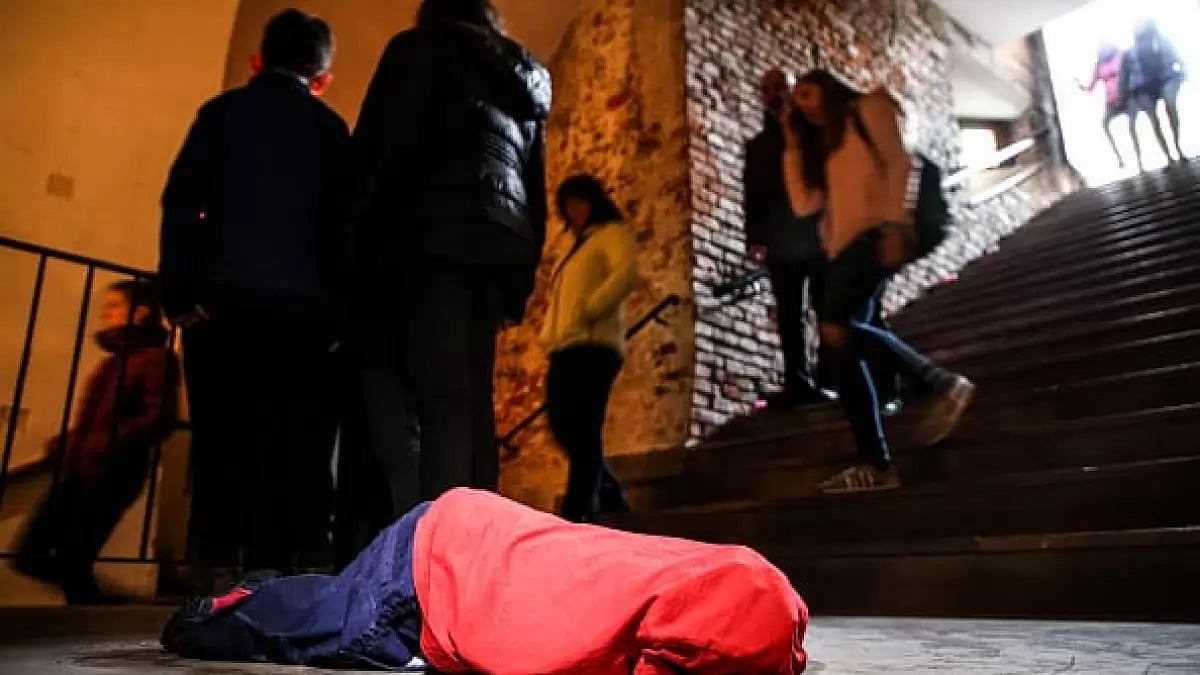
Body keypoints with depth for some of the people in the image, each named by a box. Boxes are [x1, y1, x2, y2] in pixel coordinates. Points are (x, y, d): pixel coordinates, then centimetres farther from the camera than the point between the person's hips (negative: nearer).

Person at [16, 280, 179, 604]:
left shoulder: (156, 357, -7)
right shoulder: (115, 358, 21)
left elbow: (159, 419, -18)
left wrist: (107, 445, -27)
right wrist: (65, 442, 11)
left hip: (110, 475, -9)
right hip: (76, 471, 9)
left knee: (72, 564, -6)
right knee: (31, 556, 10)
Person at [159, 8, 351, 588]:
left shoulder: (225, 110, 11)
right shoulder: (332, 130, 13)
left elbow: (182, 201, 0)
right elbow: (345, 223, 5)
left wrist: (180, 290, -3)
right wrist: (338, 311, 4)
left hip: (226, 294, 0)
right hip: (303, 303, 1)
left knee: (224, 435, 1)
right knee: (297, 438, 1)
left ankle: (219, 562, -3)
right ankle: (297, 562, -3)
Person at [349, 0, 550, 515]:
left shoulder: (421, 47, 13)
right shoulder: (530, 81, 29)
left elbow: (379, 145, -2)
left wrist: (355, 237, -4)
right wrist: (522, 277, 19)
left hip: (432, 236, -5)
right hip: (500, 245, 5)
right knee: (471, 398, 3)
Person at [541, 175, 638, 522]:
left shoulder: (611, 233, 7)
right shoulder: (578, 247, 32)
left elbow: (627, 272, -13)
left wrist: (589, 310, -17)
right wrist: (550, 333, 10)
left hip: (592, 346, -9)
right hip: (567, 348, 9)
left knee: (581, 431, -14)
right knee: (563, 426, 5)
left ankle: (575, 512, -15)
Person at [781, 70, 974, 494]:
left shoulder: (868, 109, 11)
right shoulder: (822, 146, 29)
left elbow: (899, 163, -4)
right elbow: (803, 204, 18)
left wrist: (894, 224, -17)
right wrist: (793, 148, 20)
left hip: (876, 234, -7)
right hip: (844, 248, 7)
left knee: (835, 325, -26)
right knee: (845, 351, -4)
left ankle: (941, 383, -18)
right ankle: (876, 464, -4)